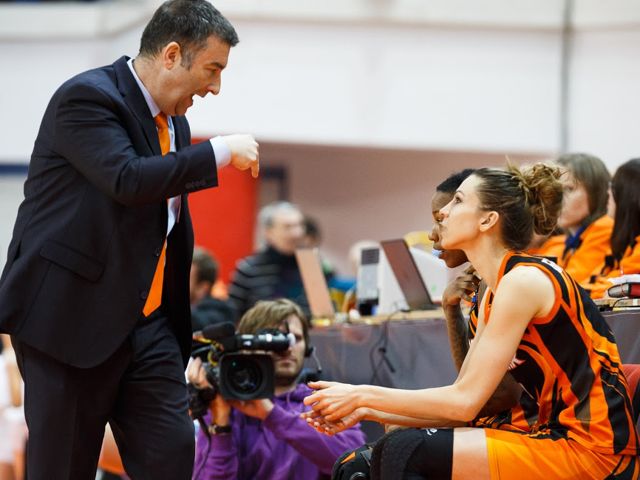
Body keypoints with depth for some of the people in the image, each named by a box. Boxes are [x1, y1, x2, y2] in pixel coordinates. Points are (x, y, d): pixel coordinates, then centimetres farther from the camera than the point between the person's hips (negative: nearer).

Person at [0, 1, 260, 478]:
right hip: (70, 317, -7)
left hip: (148, 324, 8)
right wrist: (220, 152, -19)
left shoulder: (175, 122, 13)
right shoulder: (87, 97, -12)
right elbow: (129, 180, -29)